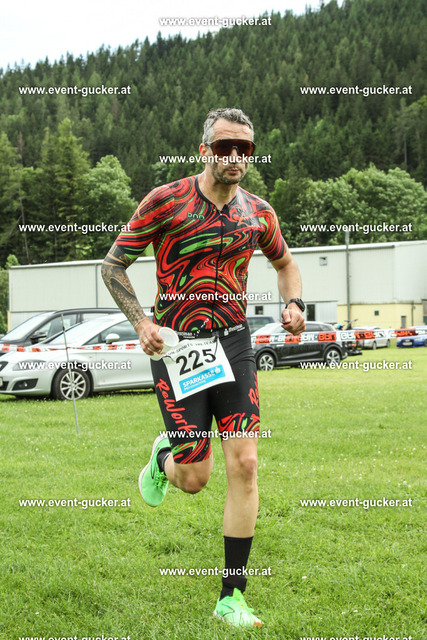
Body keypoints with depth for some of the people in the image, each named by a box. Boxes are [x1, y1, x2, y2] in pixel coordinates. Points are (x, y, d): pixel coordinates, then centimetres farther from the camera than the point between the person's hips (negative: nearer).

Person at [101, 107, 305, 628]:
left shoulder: (258, 213, 5)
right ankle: (163, 457, 37)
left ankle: (231, 596, 4)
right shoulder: (165, 201, -7)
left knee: (244, 463, -7)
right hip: (176, 346, -3)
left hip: (234, 343, 3)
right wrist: (141, 322, -12)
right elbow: (113, 264, 0)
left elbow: (284, 262, 24)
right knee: (194, 477, -4)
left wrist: (293, 303, 4)